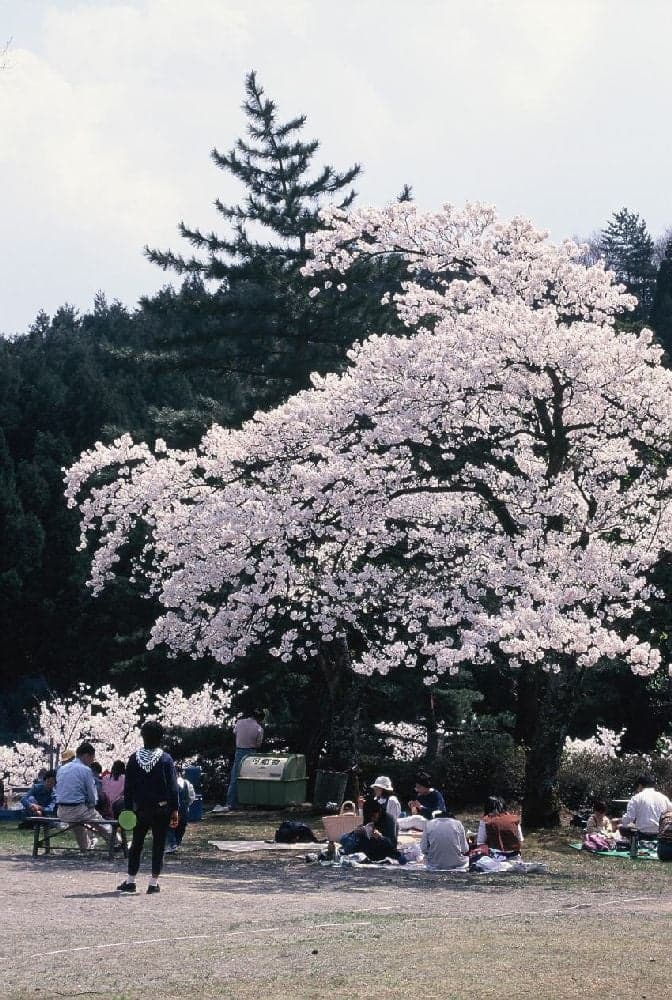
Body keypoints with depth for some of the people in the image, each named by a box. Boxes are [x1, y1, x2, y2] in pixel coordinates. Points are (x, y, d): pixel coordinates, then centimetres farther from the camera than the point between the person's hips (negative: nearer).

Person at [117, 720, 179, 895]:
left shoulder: (134, 758, 1)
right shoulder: (165, 759, -6)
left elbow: (128, 787, 2)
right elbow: (173, 787, -8)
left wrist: (128, 808, 6)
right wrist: (175, 810, -4)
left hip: (140, 809, 2)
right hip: (161, 809, -2)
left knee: (136, 844, 12)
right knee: (158, 845, 4)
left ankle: (130, 880, 12)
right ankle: (154, 882, 2)